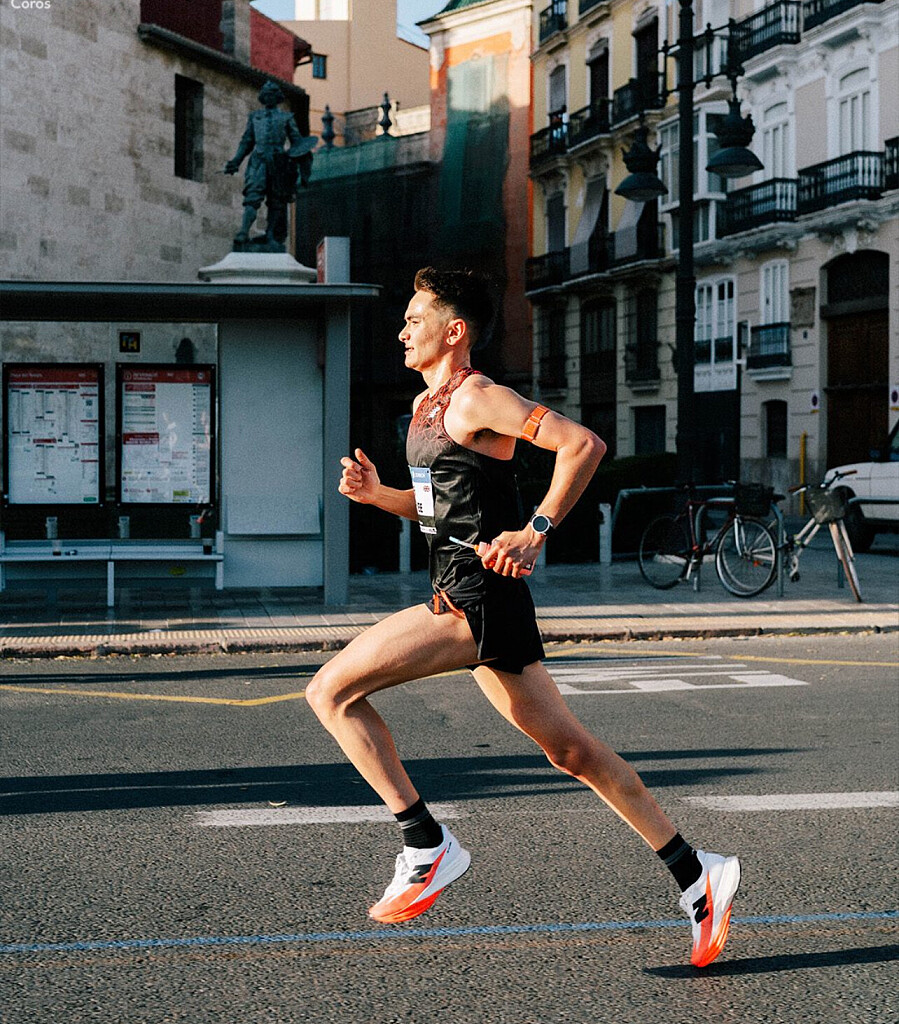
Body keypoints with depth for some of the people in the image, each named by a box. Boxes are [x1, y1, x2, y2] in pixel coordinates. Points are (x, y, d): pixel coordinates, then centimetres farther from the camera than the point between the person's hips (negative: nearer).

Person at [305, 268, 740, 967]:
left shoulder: (478, 397, -10)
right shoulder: (426, 404, 19)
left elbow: (584, 443, -18)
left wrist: (536, 532, -20)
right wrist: (376, 494, 11)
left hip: (479, 598, -10)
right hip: (463, 598, 10)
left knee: (332, 691, -12)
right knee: (570, 750, 11)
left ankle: (428, 847, -7)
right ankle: (696, 875, 17)